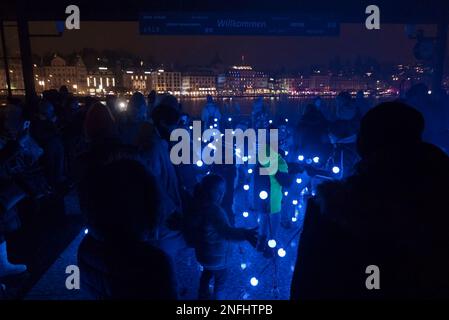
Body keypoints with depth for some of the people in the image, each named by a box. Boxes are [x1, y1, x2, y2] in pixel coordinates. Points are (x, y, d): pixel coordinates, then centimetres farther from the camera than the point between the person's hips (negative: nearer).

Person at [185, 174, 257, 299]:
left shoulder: (198, 205, -10)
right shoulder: (214, 210, -36)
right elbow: (226, 231, -51)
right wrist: (245, 234, -67)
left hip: (203, 252, 8)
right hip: (217, 256, -8)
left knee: (207, 274, 34)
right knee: (220, 282, 18)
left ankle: (203, 295, 55)